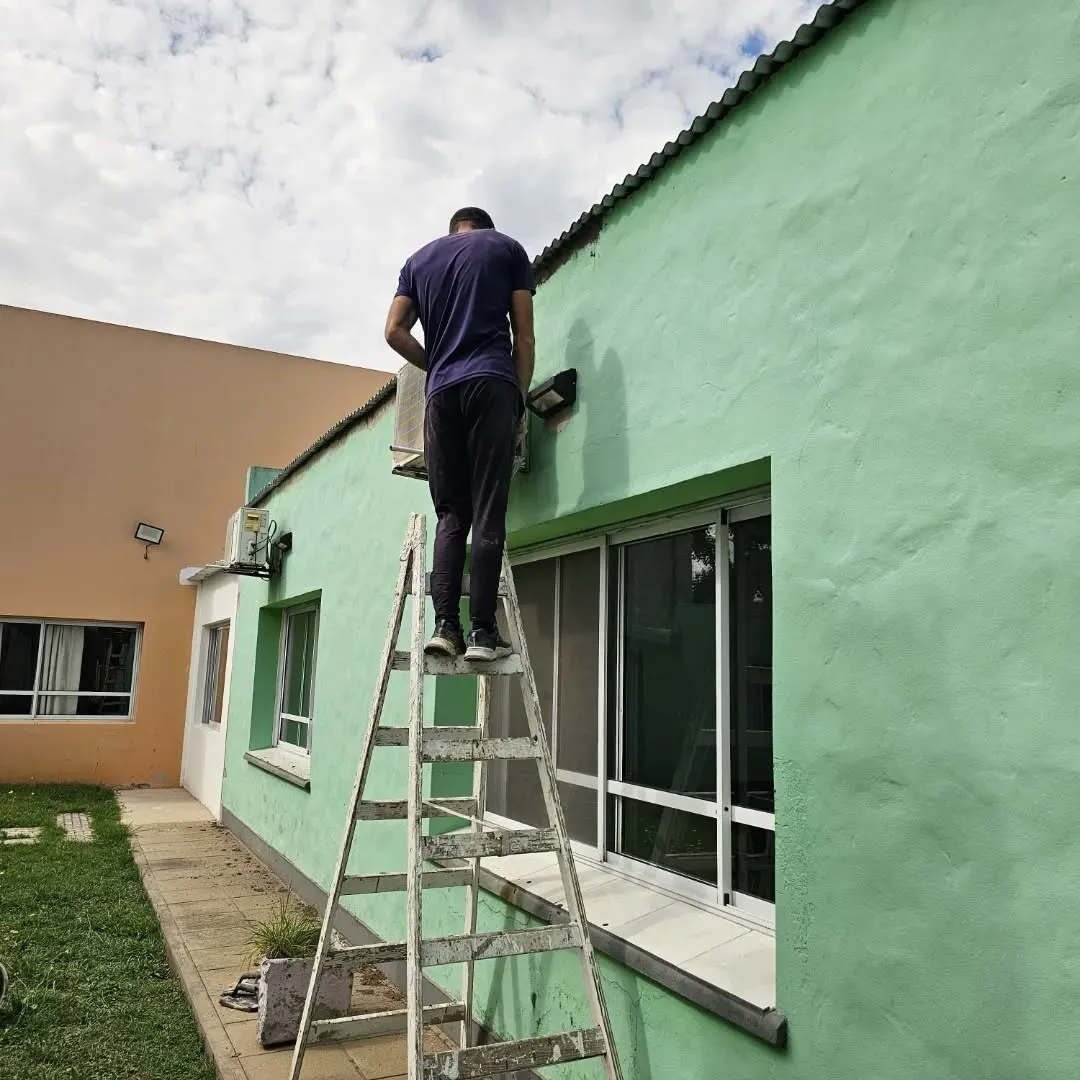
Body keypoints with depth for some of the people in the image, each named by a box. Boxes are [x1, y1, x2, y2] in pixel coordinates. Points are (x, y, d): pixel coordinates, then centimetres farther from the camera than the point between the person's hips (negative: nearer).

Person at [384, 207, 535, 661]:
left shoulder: (419, 259, 24)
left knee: (450, 514, 4)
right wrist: (521, 396, 12)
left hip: (441, 393, 3)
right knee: (488, 513, -7)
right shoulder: (508, 248, 16)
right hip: (492, 384, -3)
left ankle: (445, 624, -8)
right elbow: (524, 336, 8)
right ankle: (482, 631, -10)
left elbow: (394, 331, 13)